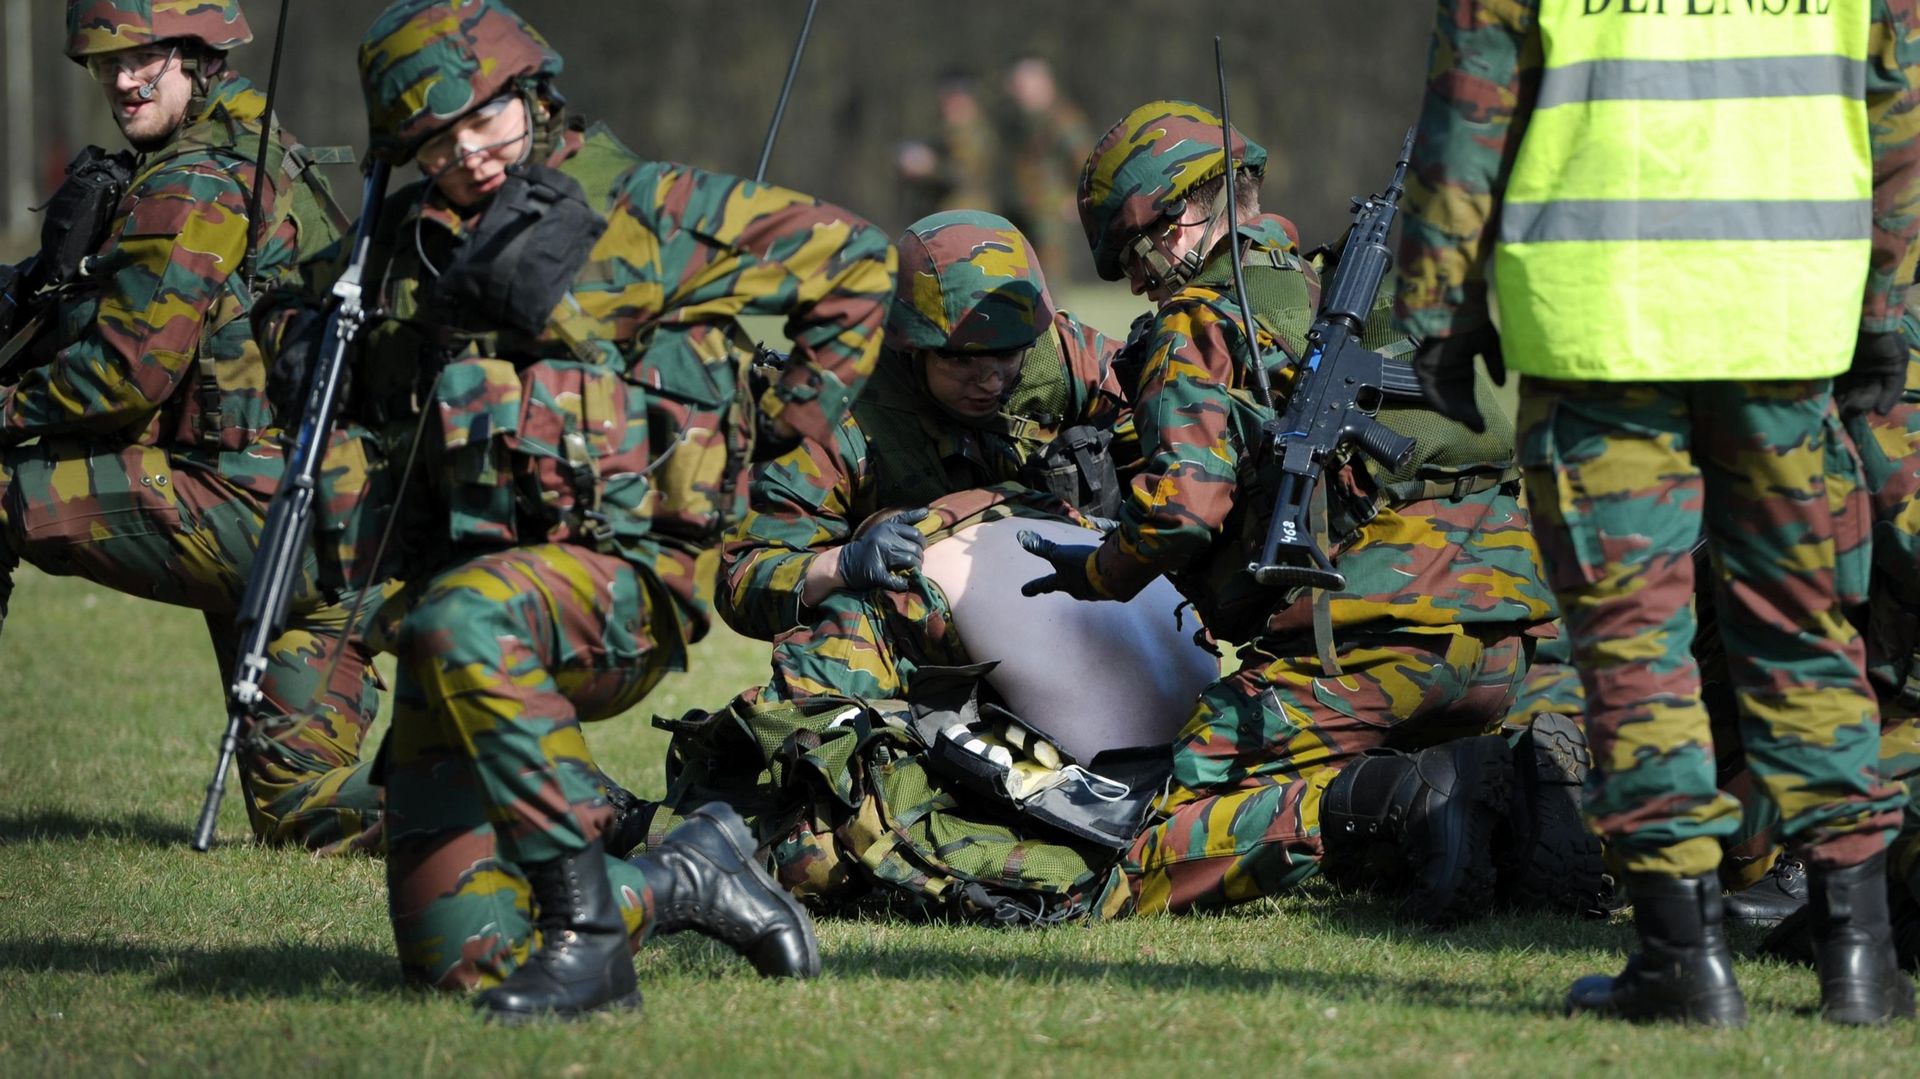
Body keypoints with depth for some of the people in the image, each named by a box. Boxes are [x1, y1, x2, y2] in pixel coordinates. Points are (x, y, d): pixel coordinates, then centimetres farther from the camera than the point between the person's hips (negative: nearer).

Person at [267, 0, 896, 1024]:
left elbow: (850, 256, 9)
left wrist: (795, 425, 7)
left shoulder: (646, 212, 0)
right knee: (458, 952, -7)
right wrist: (308, 343, 8)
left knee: (463, 621, -42)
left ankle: (586, 928, -36)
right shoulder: (407, 244, 13)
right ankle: (677, 880, 18)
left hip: (619, 571, -5)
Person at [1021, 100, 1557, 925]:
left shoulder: (1200, 323, 3)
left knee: (1159, 867, -7)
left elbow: (1188, 502, -10)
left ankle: (1408, 797, -24)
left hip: (1376, 629, -7)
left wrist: (1098, 573, 10)